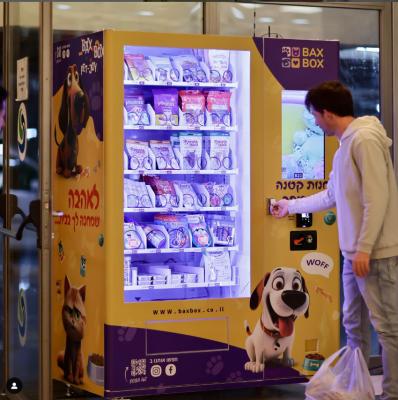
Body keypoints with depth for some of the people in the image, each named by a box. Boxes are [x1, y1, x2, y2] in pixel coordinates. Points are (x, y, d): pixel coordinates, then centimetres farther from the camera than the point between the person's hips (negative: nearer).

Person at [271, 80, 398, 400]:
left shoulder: (365, 140, -14)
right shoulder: (346, 145, 16)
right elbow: (331, 196, 27)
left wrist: (364, 248, -20)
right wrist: (290, 206, 36)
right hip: (355, 253, 10)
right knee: (354, 323, 15)